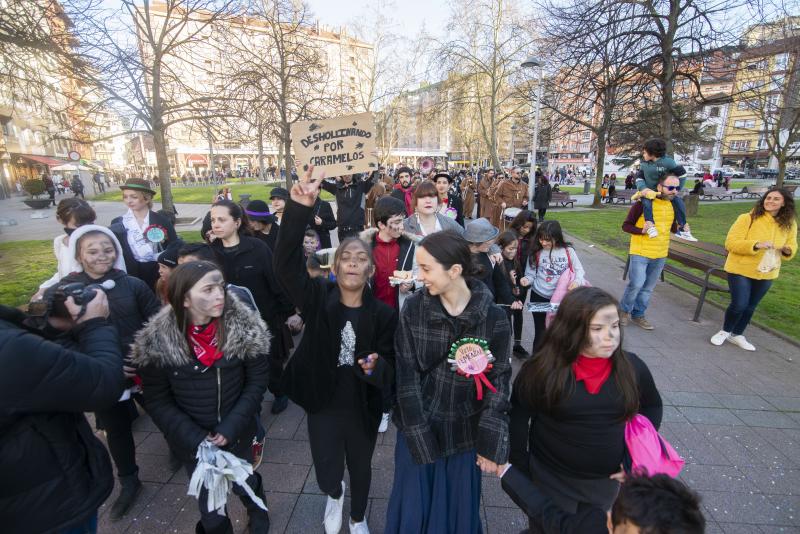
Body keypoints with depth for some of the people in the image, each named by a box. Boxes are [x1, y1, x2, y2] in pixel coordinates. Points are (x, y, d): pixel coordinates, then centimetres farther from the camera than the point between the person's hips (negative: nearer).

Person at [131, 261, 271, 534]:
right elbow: (157, 401, -9)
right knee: (208, 500, 18)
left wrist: (232, 426, -16)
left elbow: (257, 381, -10)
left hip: (238, 432, 1)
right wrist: (195, 438, -15)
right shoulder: (156, 341, -19)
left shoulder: (245, 327, -20)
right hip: (192, 440, 0)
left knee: (244, 483, 22)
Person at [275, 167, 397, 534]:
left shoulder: (383, 313, -13)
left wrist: (377, 366, -33)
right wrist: (299, 209, -41)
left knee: (360, 469, 23)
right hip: (322, 405, 0)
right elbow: (284, 264, -29)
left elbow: (391, 366, -8)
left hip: (362, 408, 1)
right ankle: (335, 495, 53)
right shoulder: (317, 297, -14)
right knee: (326, 475, 13)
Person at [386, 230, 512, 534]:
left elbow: (498, 382, -8)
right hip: (418, 429, 1)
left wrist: (491, 445, -7)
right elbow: (407, 377, -11)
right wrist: (420, 439, -11)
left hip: (464, 433, 0)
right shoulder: (413, 309, -14)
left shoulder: (493, 317, -14)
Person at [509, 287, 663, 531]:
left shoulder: (631, 367, -12)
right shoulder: (543, 369, -21)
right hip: (551, 480, -3)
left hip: (606, 481, 4)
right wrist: (520, 470, -8)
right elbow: (518, 417, -11)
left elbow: (652, 406, 6)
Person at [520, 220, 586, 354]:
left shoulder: (568, 251, -6)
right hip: (539, 298, -1)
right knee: (541, 332, 9)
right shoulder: (536, 252, -6)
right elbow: (531, 274, 1)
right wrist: (527, 280, -21)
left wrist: (577, 281, -20)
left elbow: (579, 269, 0)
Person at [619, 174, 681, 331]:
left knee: (648, 288, 12)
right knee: (636, 284, -12)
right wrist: (642, 230, -27)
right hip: (640, 252, -6)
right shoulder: (643, 203, -13)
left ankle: (638, 315, 26)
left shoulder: (674, 205, 6)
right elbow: (626, 225, -10)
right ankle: (624, 310, 12)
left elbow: (672, 227, 20)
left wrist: (680, 228, -2)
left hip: (660, 255, 6)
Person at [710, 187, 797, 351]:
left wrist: (788, 250, -11)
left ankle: (737, 335, 34)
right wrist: (756, 245, -31)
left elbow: (791, 246, 12)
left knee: (750, 306, 15)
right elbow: (731, 243, -18)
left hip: (766, 273, 5)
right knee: (739, 304, -7)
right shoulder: (747, 218, -15)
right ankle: (725, 331, 19)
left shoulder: (789, 224, 0)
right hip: (740, 269, -5)